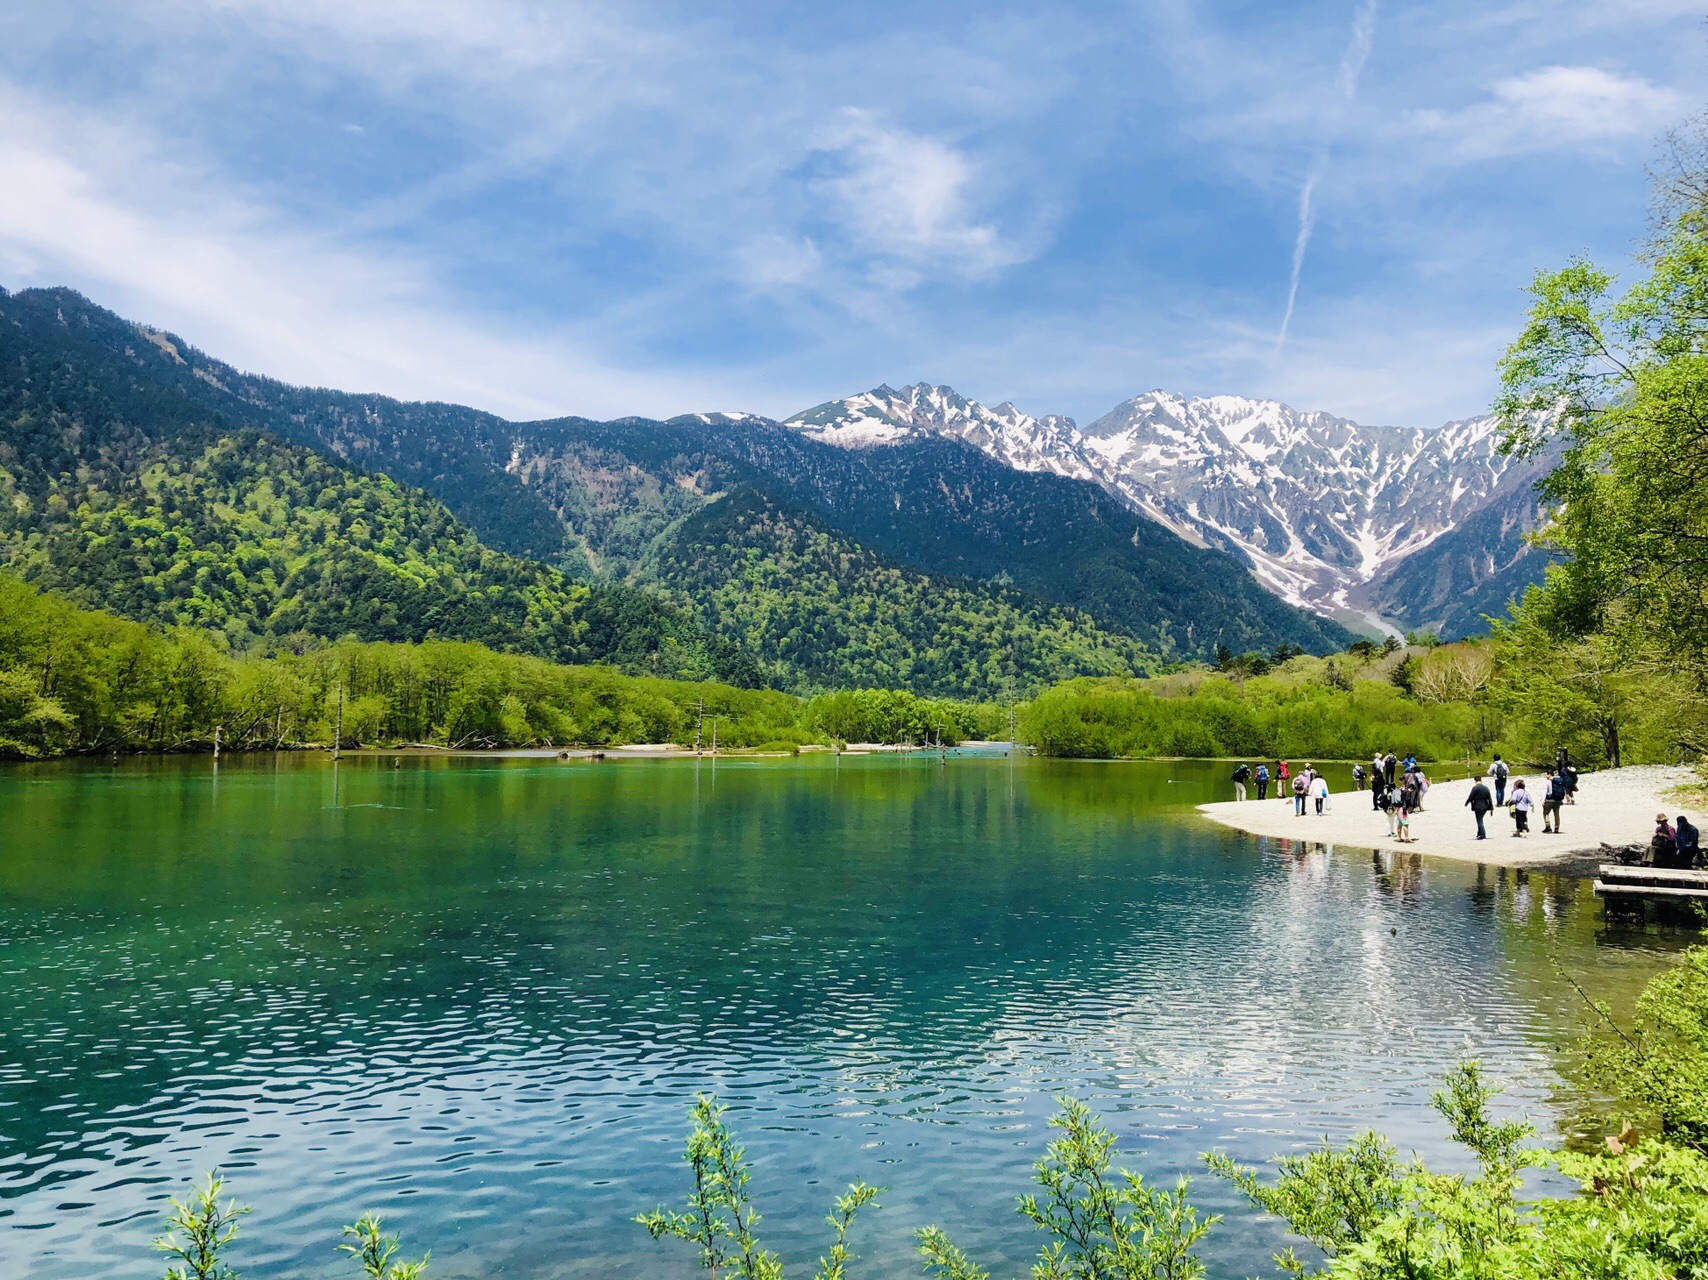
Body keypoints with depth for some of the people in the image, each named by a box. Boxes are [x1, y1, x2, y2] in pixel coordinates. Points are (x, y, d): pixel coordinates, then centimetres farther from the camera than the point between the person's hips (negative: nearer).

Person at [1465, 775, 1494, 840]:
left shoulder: (1475, 788, -13)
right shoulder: (1486, 788, 5)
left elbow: (1470, 797, -12)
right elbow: (1490, 799, 7)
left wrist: (1466, 803, 6)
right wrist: (1491, 808, 10)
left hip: (1478, 807, -6)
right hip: (1485, 807, 6)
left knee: (1479, 821, -1)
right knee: (1480, 820, 19)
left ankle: (1482, 835, -6)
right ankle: (1479, 834, 25)